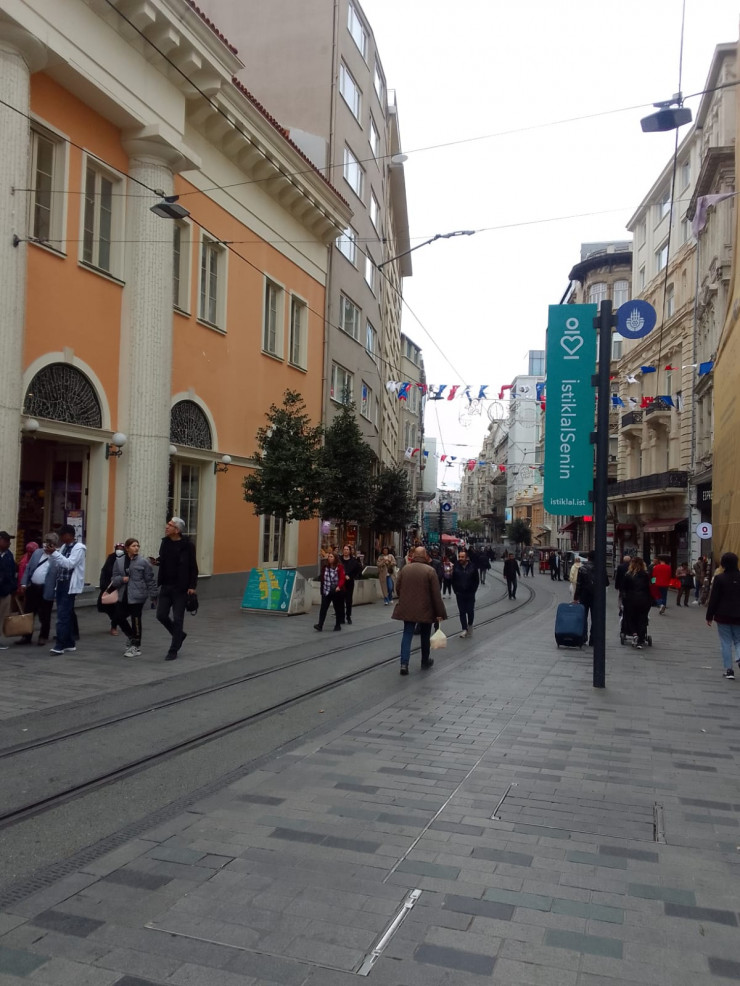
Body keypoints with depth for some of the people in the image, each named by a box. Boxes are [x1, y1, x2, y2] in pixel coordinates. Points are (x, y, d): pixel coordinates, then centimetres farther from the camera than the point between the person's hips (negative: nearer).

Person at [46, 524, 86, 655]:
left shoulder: (79, 548, -8)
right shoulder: (64, 547, 16)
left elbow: (69, 564, -20)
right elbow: (56, 566, 15)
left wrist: (54, 552, -22)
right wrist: (51, 554, -1)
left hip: (70, 586, -8)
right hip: (61, 584, 8)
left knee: (62, 616, -12)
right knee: (67, 615, 11)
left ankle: (60, 645, -11)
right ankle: (69, 644, 16)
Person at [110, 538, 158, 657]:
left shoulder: (143, 562, -6)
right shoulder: (119, 561, 4)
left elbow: (150, 580, -3)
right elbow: (114, 579, 5)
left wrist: (153, 595, -2)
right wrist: (122, 579, -16)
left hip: (137, 596, -4)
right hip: (123, 596, 4)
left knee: (135, 620, 0)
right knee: (119, 617, 7)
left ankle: (136, 647, 14)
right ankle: (131, 637, 34)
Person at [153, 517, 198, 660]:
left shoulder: (187, 545, -11)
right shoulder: (165, 542, 5)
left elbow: (193, 567, -9)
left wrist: (192, 586, -14)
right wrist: (157, 561, -4)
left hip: (181, 588, -6)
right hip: (166, 586, 6)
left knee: (177, 619, 0)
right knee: (161, 615, 6)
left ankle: (173, 651, 12)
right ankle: (179, 634, 31)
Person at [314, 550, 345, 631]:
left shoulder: (339, 567, -8)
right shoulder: (325, 566, 4)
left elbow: (342, 578, -15)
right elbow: (322, 577, 12)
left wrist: (339, 586, -31)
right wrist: (322, 588, 13)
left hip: (336, 591, -3)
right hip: (326, 591, 3)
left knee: (338, 608, 8)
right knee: (323, 608, -6)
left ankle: (338, 625, 21)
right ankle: (320, 625, -9)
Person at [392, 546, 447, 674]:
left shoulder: (404, 569, -1)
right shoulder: (430, 570, -12)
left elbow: (397, 588, 6)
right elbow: (436, 595, -12)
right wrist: (440, 613, -7)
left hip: (407, 609, 2)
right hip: (425, 610, -2)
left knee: (407, 635, 6)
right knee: (425, 636, 16)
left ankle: (404, 663, -6)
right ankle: (425, 661, 31)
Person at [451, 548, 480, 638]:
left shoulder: (472, 567, -6)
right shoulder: (456, 567, -3)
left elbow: (477, 580, 2)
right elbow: (453, 580, 6)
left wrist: (473, 590, -3)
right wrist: (455, 590, 2)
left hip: (470, 594, -1)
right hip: (459, 594, 1)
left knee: (470, 611, 2)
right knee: (462, 612, 3)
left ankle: (470, 625, 28)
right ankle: (464, 629, 10)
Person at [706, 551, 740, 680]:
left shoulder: (719, 578, -10)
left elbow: (713, 598, -8)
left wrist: (709, 616, 0)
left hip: (723, 616, -2)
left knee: (726, 643, 6)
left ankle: (729, 670, 4)